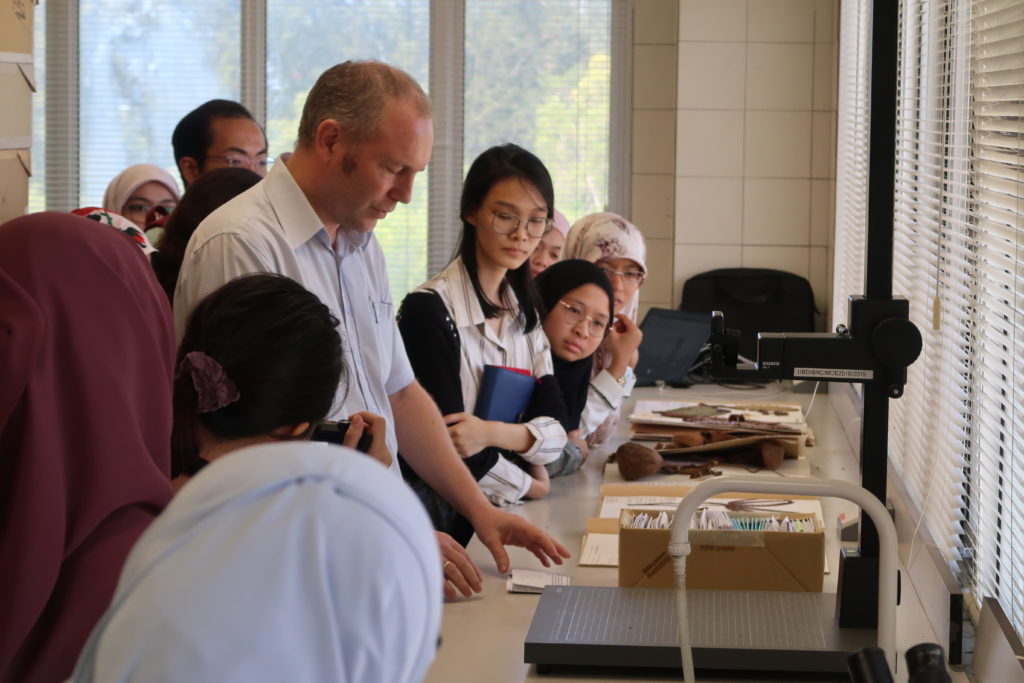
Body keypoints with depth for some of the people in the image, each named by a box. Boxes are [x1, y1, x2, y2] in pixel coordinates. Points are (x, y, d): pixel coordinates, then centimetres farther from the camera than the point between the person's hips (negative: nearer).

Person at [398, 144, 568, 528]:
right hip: (447, 519, -6)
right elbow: (451, 442, -14)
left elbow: (555, 428, 4)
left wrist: (493, 433, -17)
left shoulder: (525, 310, 12)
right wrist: (529, 484, 0)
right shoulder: (430, 309, -13)